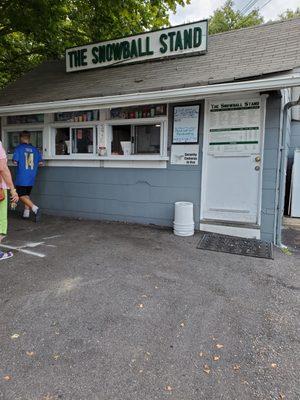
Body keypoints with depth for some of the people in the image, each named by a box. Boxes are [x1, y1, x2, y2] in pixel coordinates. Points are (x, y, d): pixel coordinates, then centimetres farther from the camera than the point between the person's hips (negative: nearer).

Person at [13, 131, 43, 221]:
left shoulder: (18, 148, -7)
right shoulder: (35, 149, 4)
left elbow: (15, 162, -11)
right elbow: (40, 163, 4)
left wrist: (19, 164, 11)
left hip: (21, 177, -5)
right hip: (31, 178, 5)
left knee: (21, 196, 0)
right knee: (27, 195, 19)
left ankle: (35, 208, -18)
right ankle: (26, 213, 20)